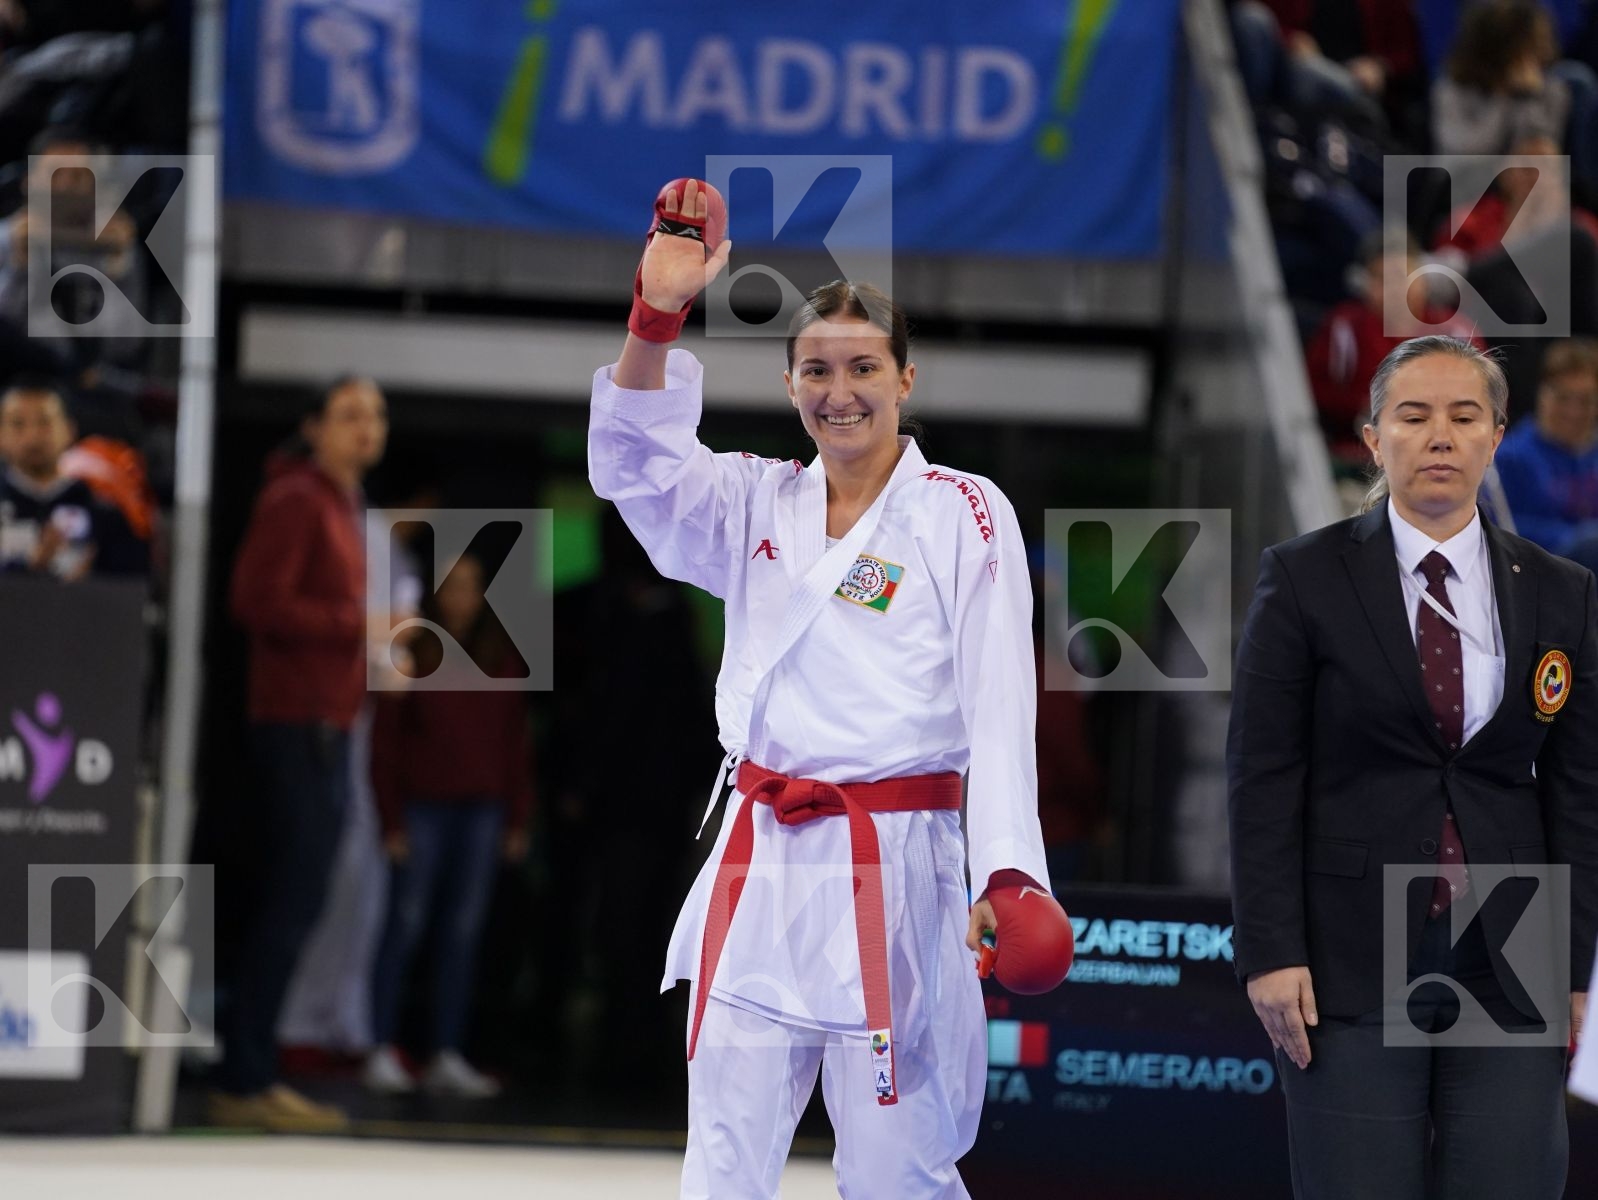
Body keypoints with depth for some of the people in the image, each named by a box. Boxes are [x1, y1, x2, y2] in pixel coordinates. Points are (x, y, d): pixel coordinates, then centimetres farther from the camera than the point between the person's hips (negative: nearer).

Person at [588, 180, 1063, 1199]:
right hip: (761, 865, 4)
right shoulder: (760, 504, 11)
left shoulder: (964, 513, -1)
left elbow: (999, 703, -8)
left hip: (893, 870, -4)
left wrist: (1009, 875, -21)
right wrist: (658, 315, -19)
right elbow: (635, 466, -5)